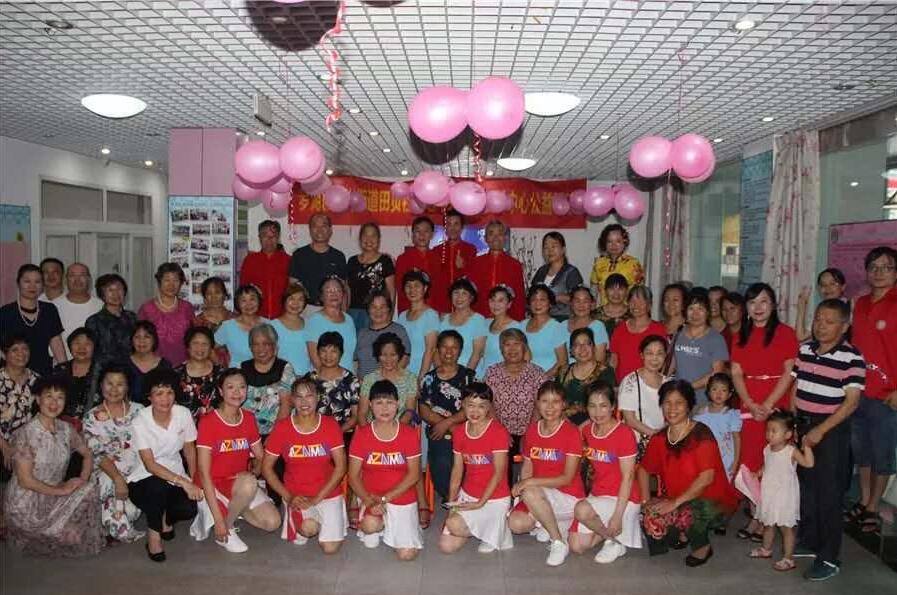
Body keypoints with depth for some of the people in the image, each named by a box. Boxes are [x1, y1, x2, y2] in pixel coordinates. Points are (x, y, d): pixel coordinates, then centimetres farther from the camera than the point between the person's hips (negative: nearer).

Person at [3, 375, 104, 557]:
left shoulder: (66, 429, 0)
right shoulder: (25, 434, -19)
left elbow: (87, 455, 11)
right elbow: (25, 480, -19)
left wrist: (83, 479, -7)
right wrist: (61, 490, -18)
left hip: (52, 499, 6)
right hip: (27, 506, -6)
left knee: (89, 490, -17)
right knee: (72, 535, -17)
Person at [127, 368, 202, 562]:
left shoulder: (183, 414, -9)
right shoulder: (141, 421, -17)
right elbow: (150, 465, -22)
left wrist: (193, 482, -7)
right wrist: (183, 482, -33)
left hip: (176, 478, 3)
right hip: (144, 480, -3)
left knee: (189, 508, -25)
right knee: (158, 486, -36)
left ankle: (166, 518, 14)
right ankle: (153, 533, -8)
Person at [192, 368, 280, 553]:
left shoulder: (249, 418, 1)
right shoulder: (208, 422, -16)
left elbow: (260, 457, 11)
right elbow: (204, 473, -19)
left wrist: (254, 473, -15)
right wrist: (219, 520, -24)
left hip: (242, 484, 6)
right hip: (214, 486, -5)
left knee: (273, 522, -14)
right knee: (248, 483, -35)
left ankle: (231, 509, 11)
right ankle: (227, 531, -10)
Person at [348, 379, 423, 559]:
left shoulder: (409, 434, -8)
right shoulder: (362, 435, -6)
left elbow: (414, 475, -8)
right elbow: (353, 475, -5)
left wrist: (385, 498, -15)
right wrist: (369, 501, -20)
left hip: (402, 498, 0)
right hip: (372, 498, 0)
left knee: (407, 554, -11)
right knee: (370, 525, -33)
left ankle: (393, 528, 22)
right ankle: (379, 527, 6)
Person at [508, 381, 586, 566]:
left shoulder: (571, 432, -14)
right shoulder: (531, 430, 3)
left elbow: (567, 478, -17)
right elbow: (527, 468, 8)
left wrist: (531, 482, -23)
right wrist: (521, 486, -12)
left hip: (569, 498, -5)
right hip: (540, 497, 5)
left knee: (531, 492, -32)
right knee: (515, 523, -20)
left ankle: (559, 542, -14)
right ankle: (550, 525, 10)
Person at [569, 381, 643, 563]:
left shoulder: (624, 434, -18)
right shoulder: (587, 430, 1)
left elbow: (628, 477, -18)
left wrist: (617, 515, -22)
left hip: (622, 499, -6)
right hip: (597, 495, 6)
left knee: (581, 510, -31)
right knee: (576, 546, -5)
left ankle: (616, 540, -4)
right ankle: (608, 531, 21)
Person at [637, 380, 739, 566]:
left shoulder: (701, 433, -16)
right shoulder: (660, 439, 1)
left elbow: (706, 478, -23)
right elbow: (644, 470, 14)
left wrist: (676, 502, -23)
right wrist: (645, 500, -1)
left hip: (712, 500, -5)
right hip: (675, 501, 5)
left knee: (687, 514, -36)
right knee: (652, 519, -23)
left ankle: (703, 546, -1)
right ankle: (683, 534, 13)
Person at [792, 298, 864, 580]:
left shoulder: (852, 358, -13)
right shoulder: (804, 349, 4)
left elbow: (851, 402, -16)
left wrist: (820, 430, -17)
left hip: (832, 430, -6)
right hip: (803, 425, 6)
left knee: (829, 494, 0)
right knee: (805, 487, 15)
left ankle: (830, 558, 10)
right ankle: (808, 540, 32)